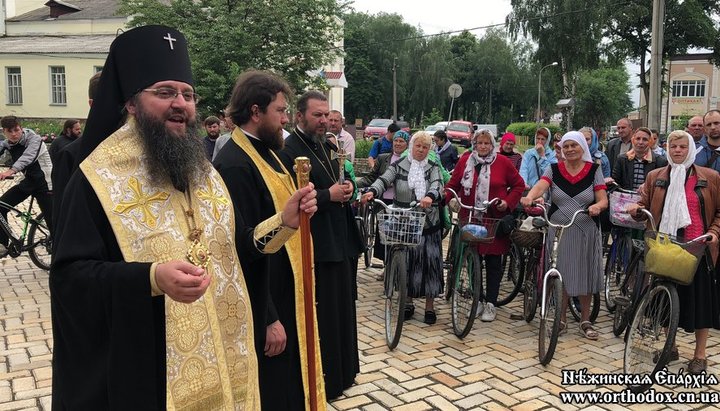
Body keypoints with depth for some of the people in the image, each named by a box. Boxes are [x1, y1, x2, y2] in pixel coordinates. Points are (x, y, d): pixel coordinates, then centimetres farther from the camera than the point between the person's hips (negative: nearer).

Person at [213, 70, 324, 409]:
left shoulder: (264, 152, 8)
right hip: (263, 308, -9)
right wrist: (269, 318, -22)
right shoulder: (234, 164, -23)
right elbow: (246, 248, -25)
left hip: (284, 297, 10)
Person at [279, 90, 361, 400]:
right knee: (318, 316, 2)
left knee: (341, 308, 18)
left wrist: (346, 186, 2)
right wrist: (329, 195, -20)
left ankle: (341, 371, 35)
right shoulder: (289, 150, -15)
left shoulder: (324, 146, 13)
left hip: (338, 241, 9)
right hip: (313, 246, -9)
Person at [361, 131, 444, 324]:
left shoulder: (433, 167, 6)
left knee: (430, 261, 1)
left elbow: (437, 184, -14)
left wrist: (430, 197, -37)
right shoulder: (399, 166, 4)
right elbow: (384, 180, -12)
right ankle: (408, 302, 23)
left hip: (428, 223, 0)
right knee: (406, 262, 6)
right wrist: (372, 192, -34)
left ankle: (429, 306, 14)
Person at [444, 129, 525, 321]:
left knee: (493, 262, 3)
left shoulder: (503, 162, 0)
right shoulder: (465, 161, 5)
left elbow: (518, 184, 7)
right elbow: (453, 184, 9)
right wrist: (450, 199, -8)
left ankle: (490, 304, 13)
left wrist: (508, 202, -6)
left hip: (496, 220, -2)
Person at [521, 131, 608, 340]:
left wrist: (597, 206, -26)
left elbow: (603, 200, -2)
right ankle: (561, 318, 23)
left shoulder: (594, 170, 3)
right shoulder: (554, 170, 3)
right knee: (560, 274, 6)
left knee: (585, 274, 5)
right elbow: (540, 186, -17)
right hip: (558, 230, 0)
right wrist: (529, 197, -39)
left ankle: (585, 320, 21)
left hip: (585, 231, 0)